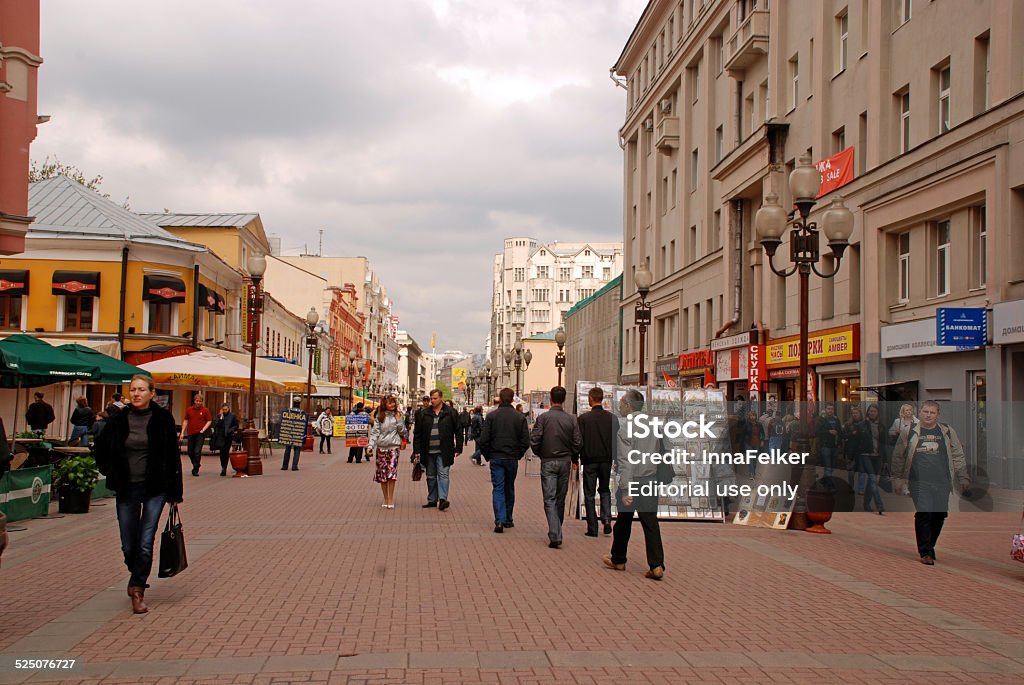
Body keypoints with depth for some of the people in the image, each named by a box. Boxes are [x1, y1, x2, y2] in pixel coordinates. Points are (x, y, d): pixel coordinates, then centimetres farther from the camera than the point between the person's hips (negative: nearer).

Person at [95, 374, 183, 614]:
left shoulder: (162, 418, -5)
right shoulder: (119, 419, 0)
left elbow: (173, 455, -1)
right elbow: (101, 448, 16)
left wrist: (174, 491, -1)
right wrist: (110, 472, 7)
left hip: (155, 488, -2)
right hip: (127, 488, 2)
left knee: (145, 543, -7)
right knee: (128, 545, 7)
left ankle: (137, 589, 5)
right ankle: (137, 579, 34)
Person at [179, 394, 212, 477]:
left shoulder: (205, 410, -1)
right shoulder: (189, 410, 7)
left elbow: (209, 421, 2)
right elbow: (185, 421, 12)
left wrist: (203, 429, -10)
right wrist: (182, 432, 8)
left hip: (200, 434, -4)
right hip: (190, 433, 4)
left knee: (197, 452, -9)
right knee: (190, 452, 10)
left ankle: (196, 469, 0)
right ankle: (195, 466, 32)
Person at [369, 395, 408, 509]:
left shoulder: (398, 416, 9)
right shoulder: (379, 417, 6)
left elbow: (403, 432, 8)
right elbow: (374, 432, 3)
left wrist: (399, 421, -4)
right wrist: (371, 446, -9)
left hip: (394, 446, -1)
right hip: (381, 447, 1)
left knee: (392, 471, -12)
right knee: (382, 473, 3)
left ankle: (391, 499, -7)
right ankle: (386, 499, 14)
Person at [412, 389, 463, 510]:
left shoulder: (451, 413, 1)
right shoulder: (424, 414, 7)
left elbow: (458, 431, 3)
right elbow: (418, 434, 9)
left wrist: (458, 449, -3)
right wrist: (417, 451, 4)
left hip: (444, 452, -3)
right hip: (428, 452, 3)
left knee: (443, 474, -10)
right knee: (431, 477, 10)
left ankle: (442, 499, -15)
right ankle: (432, 500, 18)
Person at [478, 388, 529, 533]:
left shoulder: (491, 416, -5)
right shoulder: (520, 417, -2)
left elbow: (483, 440, -8)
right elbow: (526, 441, -4)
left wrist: (487, 456, 5)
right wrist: (518, 455, 10)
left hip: (496, 458, -1)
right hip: (512, 459, 2)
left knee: (498, 489, -1)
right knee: (509, 489, 16)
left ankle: (499, 521, -15)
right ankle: (508, 520, 24)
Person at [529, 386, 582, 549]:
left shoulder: (543, 417, -10)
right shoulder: (571, 419, -2)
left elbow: (534, 440, -12)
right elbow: (577, 442, 0)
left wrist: (539, 454, 8)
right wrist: (574, 459, 15)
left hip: (548, 462, -3)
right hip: (565, 462, 3)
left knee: (550, 499, -4)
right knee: (560, 499, 16)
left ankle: (555, 536, -15)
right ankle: (557, 531, 29)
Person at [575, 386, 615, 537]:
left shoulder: (583, 418, -9)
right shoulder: (612, 418, 0)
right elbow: (617, 439, 4)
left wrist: (575, 459, 3)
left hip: (590, 460, -3)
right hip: (606, 460, 3)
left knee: (590, 495, 6)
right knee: (605, 490, 20)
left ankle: (592, 528, 6)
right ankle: (606, 519, 0)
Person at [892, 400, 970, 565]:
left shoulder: (948, 432, 10)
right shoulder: (909, 432, 7)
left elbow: (958, 457, 11)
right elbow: (898, 457, 12)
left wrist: (963, 479, 6)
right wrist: (898, 478, 10)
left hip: (942, 482, 2)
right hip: (920, 482, -2)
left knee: (939, 515, 4)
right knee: (924, 513, -14)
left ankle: (929, 546, 23)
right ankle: (925, 552, -9)